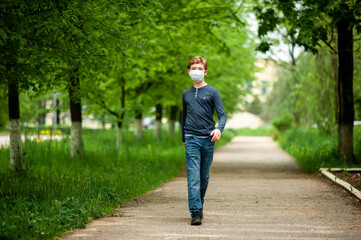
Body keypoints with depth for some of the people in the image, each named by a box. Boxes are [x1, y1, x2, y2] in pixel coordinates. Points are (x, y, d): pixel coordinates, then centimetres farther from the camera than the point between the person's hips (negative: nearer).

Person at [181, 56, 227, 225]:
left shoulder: (212, 92, 4)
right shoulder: (186, 94, 14)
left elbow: (222, 115, -2)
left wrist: (219, 129, -21)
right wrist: (183, 138, 27)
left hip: (208, 139, -1)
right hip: (192, 140, 1)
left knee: (204, 177, 8)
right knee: (193, 177, -10)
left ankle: (199, 205, 26)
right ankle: (196, 213, -15)